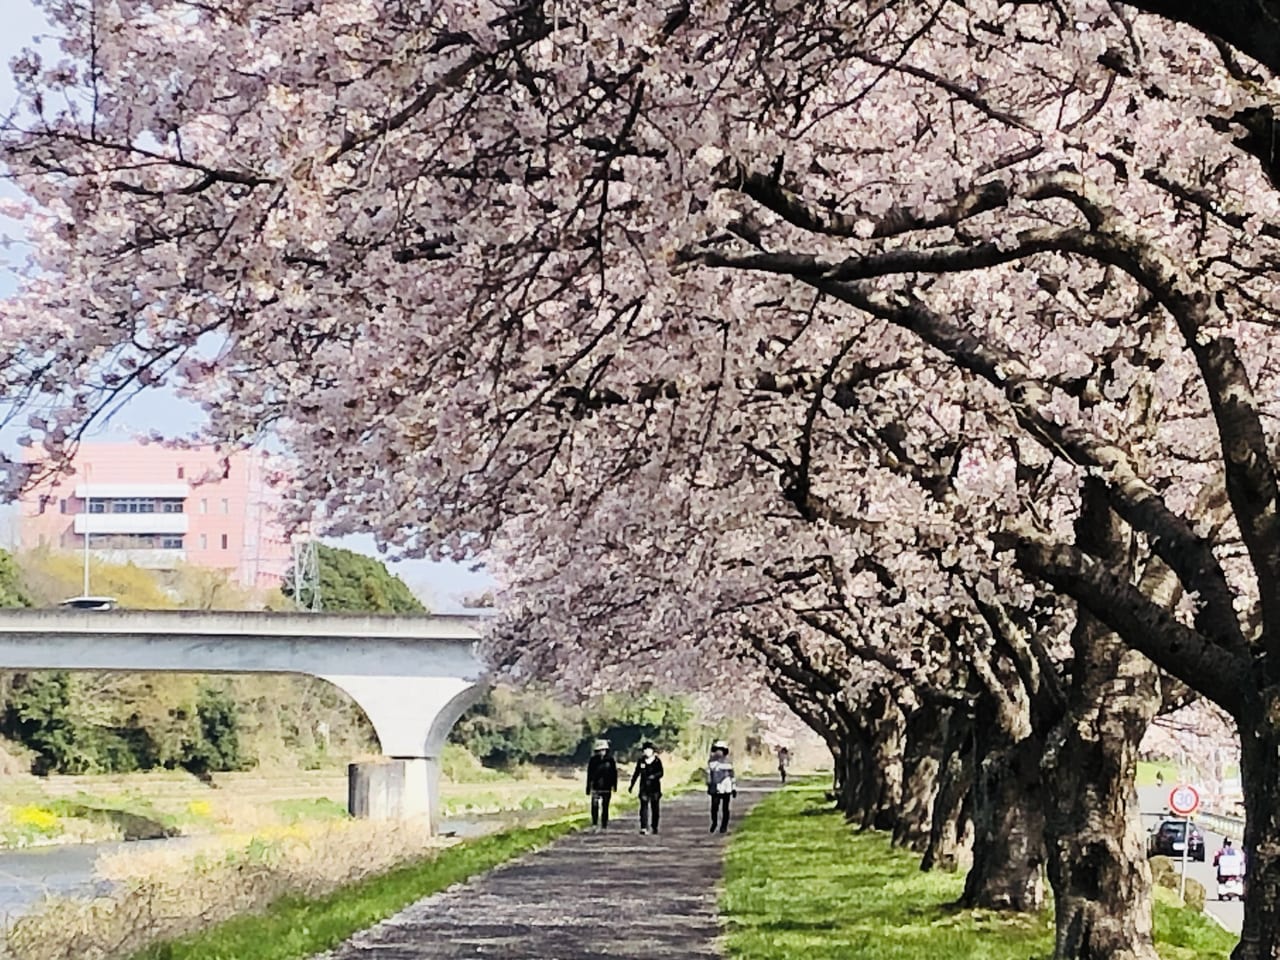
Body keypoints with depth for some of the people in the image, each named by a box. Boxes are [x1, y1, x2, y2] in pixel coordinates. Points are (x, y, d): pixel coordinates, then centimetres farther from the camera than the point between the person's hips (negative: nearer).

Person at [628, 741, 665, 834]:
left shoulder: (657, 761, -1)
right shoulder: (641, 761, 5)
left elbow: (660, 773, -6)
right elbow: (636, 773, 13)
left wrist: (654, 776, -25)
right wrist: (632, 785, 16)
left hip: (655, 788, -1)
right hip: (644, 788, 1)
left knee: (655, 808, 5)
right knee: (644, 807, -8)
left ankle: (654, 827, 19)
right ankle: (643, 828, -11)